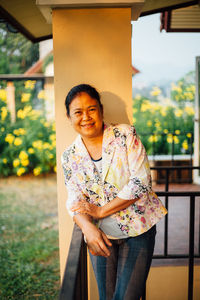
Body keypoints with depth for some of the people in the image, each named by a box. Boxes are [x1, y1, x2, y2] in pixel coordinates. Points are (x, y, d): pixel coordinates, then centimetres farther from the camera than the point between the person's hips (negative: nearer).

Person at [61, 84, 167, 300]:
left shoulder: (125, 135, -10)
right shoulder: (70, 157, 0)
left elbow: (141, 183, -16)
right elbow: (74, 201, 0)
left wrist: (101, 211, -14)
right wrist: (88, 227, -20)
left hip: (138, 231, -3)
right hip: (101, 236, 3)